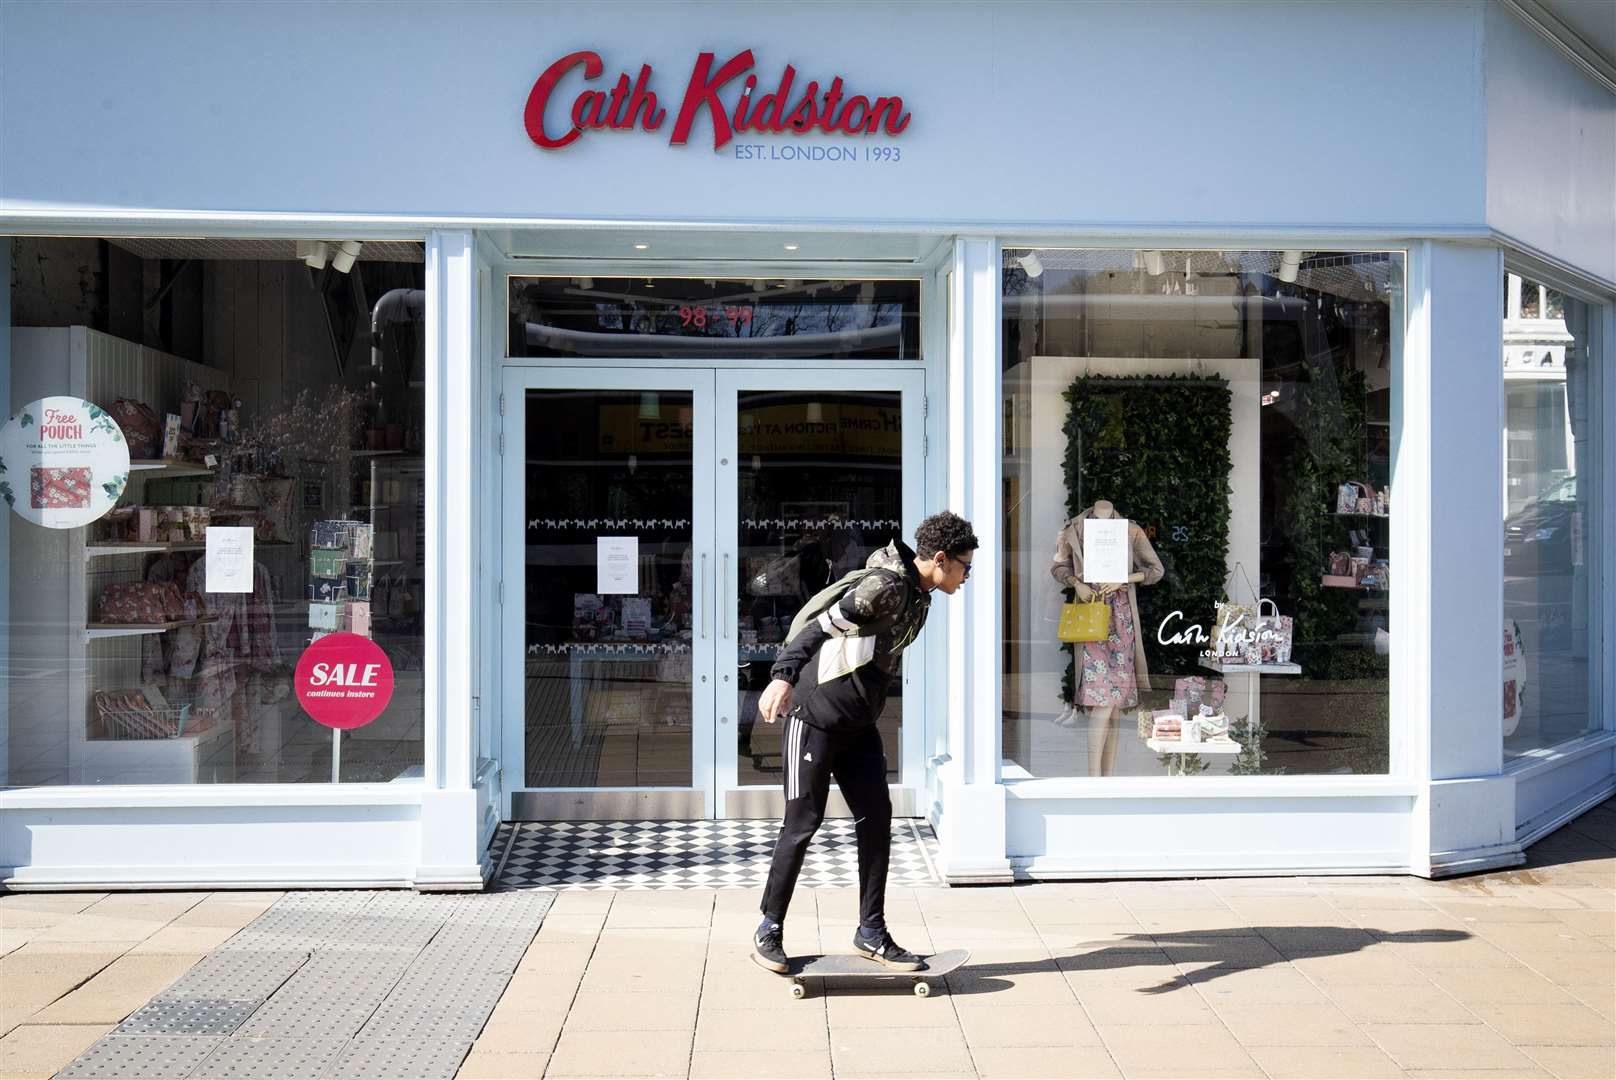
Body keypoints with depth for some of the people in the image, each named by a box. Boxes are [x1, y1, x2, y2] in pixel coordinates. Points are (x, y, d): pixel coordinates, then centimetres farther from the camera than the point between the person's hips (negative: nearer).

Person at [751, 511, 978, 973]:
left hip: (858, 725, 9)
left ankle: (871, 933, 12)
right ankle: (769, 930, 12)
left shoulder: (918, 596, 10)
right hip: (815, 714, -9)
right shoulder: (885, 586, -18)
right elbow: (821, 626, -23)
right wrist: (784, 677, -33)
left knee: (876, 818, 4)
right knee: (804, 821, -2)